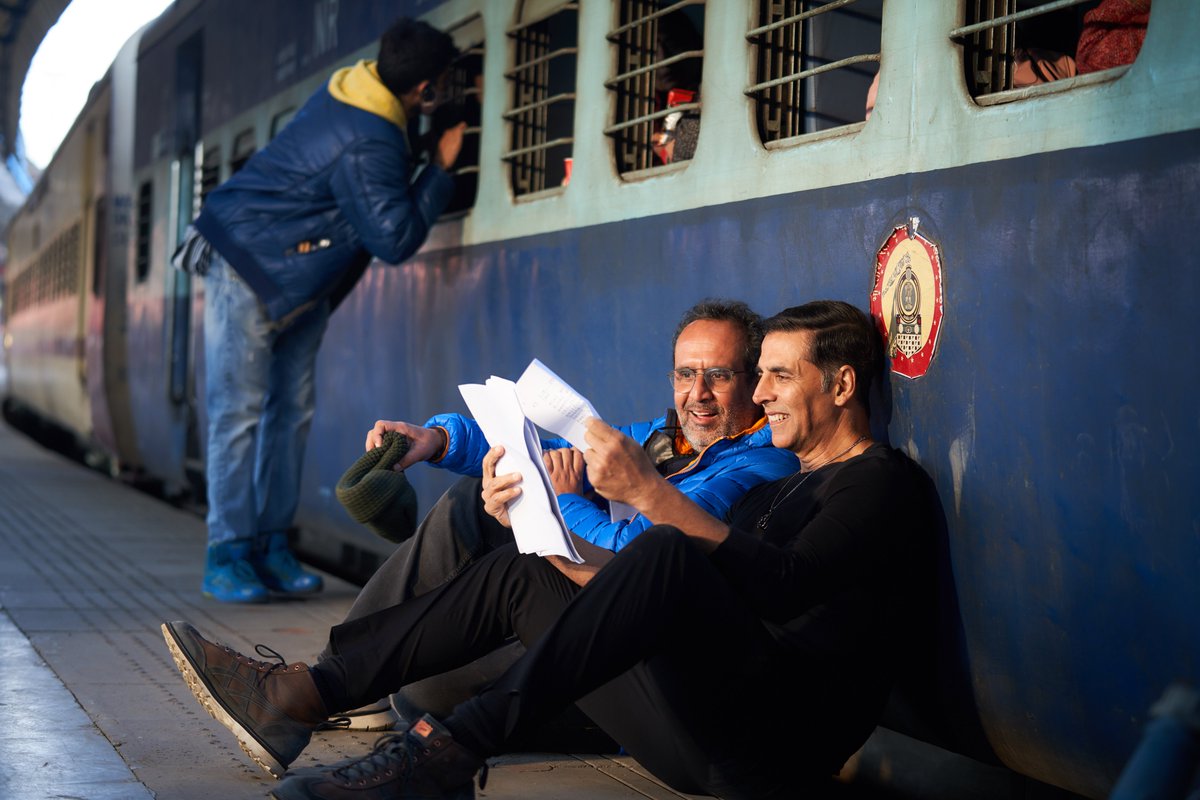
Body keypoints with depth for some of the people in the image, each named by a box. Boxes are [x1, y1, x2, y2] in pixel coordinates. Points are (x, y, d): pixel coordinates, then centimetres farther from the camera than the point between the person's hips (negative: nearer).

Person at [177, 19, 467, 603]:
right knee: (240, 411, -9)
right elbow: (395, 239, -24)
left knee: (292, 411, 6)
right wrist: (441, 169, -18)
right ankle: (227, 555, -6)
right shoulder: (367, 147, -29)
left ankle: (271, 548, 8)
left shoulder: (352, 89, 0)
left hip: (299, 280, 10)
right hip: (247, 269, -10)